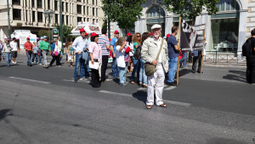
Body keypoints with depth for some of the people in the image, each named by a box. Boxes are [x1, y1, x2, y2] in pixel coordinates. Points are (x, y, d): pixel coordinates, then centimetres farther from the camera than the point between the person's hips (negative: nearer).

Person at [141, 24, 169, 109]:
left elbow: (166, 54, 23)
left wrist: (166, 65, 15)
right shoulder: (147, 41, 1)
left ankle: (159, 101, 21)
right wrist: (151, 60, -15)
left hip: (161, 67, 5)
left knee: (160, 85, 10)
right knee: (151, 84, -3)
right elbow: (143, 54, -4)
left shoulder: (164, 42, 17)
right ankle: (149, 102, 9)